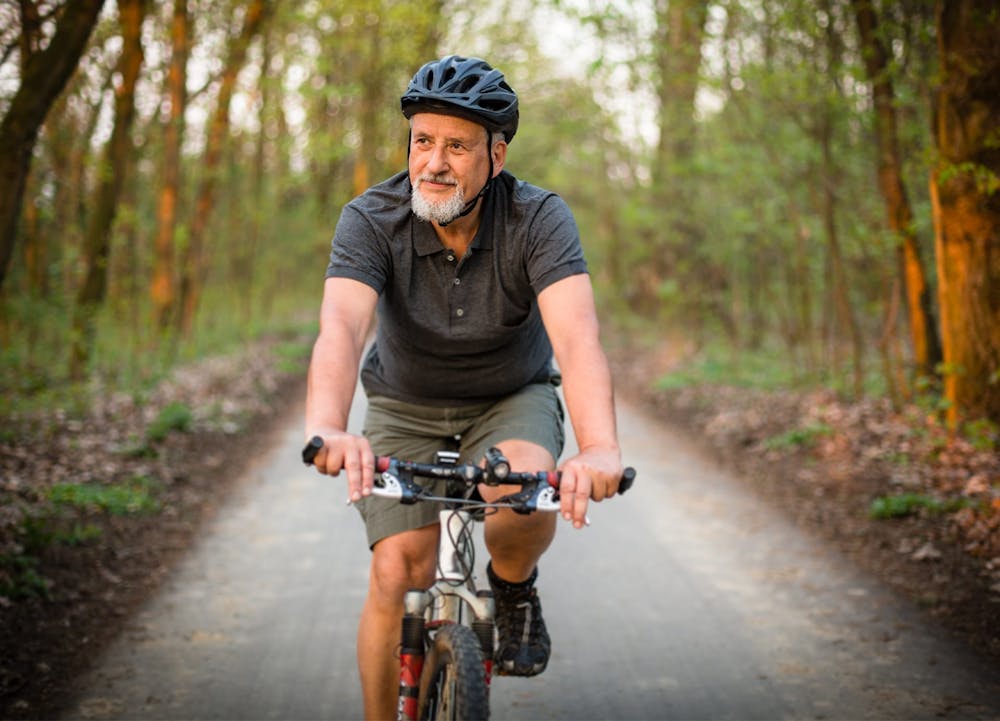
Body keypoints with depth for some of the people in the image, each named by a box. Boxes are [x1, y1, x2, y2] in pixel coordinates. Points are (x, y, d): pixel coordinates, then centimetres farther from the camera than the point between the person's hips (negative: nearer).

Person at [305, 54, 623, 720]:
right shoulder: (371, 221, -22)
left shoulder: (540, 219, -24)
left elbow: (576, 335, -39)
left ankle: (515, 588, 1)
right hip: (406, 408, 1)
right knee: (400, 575, -14)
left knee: (524, 491, -32)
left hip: (513, 399, 0)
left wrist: (601, 448, -57)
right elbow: (341, 329, -39)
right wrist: (326, 428, -61)